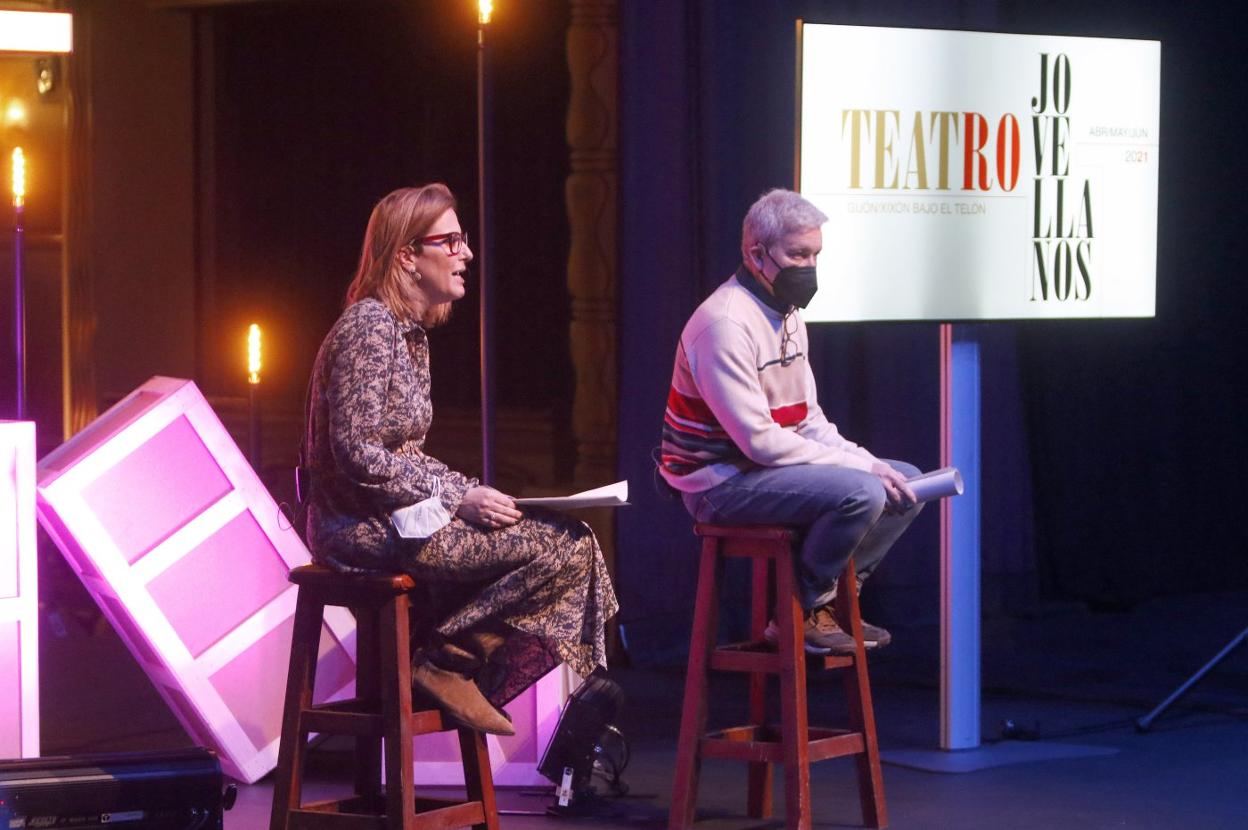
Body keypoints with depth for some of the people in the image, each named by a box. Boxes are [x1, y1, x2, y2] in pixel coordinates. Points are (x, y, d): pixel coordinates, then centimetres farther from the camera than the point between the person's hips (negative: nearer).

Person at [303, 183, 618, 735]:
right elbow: (358, 454, -21)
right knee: (562, 548, -17)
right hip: (365, 527, -9)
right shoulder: (369, 327, -14)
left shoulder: (410, 332, 16)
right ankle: (446, 658, -6)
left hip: (398, 517, 9)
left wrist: (471, 492, 4)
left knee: (569, 538, -1)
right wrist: (457, 499, -18)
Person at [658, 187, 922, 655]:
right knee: (860, 493, -27)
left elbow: (809, 419, 16)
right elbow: (760, 440, -24)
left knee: (906, 483, 6)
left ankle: (829, 601, 8)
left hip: (766, 470, 10)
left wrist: (865, 461, -4)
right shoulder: (725, 324, -20)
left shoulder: (788, 317, 12)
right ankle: (799, 615, -11)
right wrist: (861, 466, -21)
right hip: (720, 483, -10)